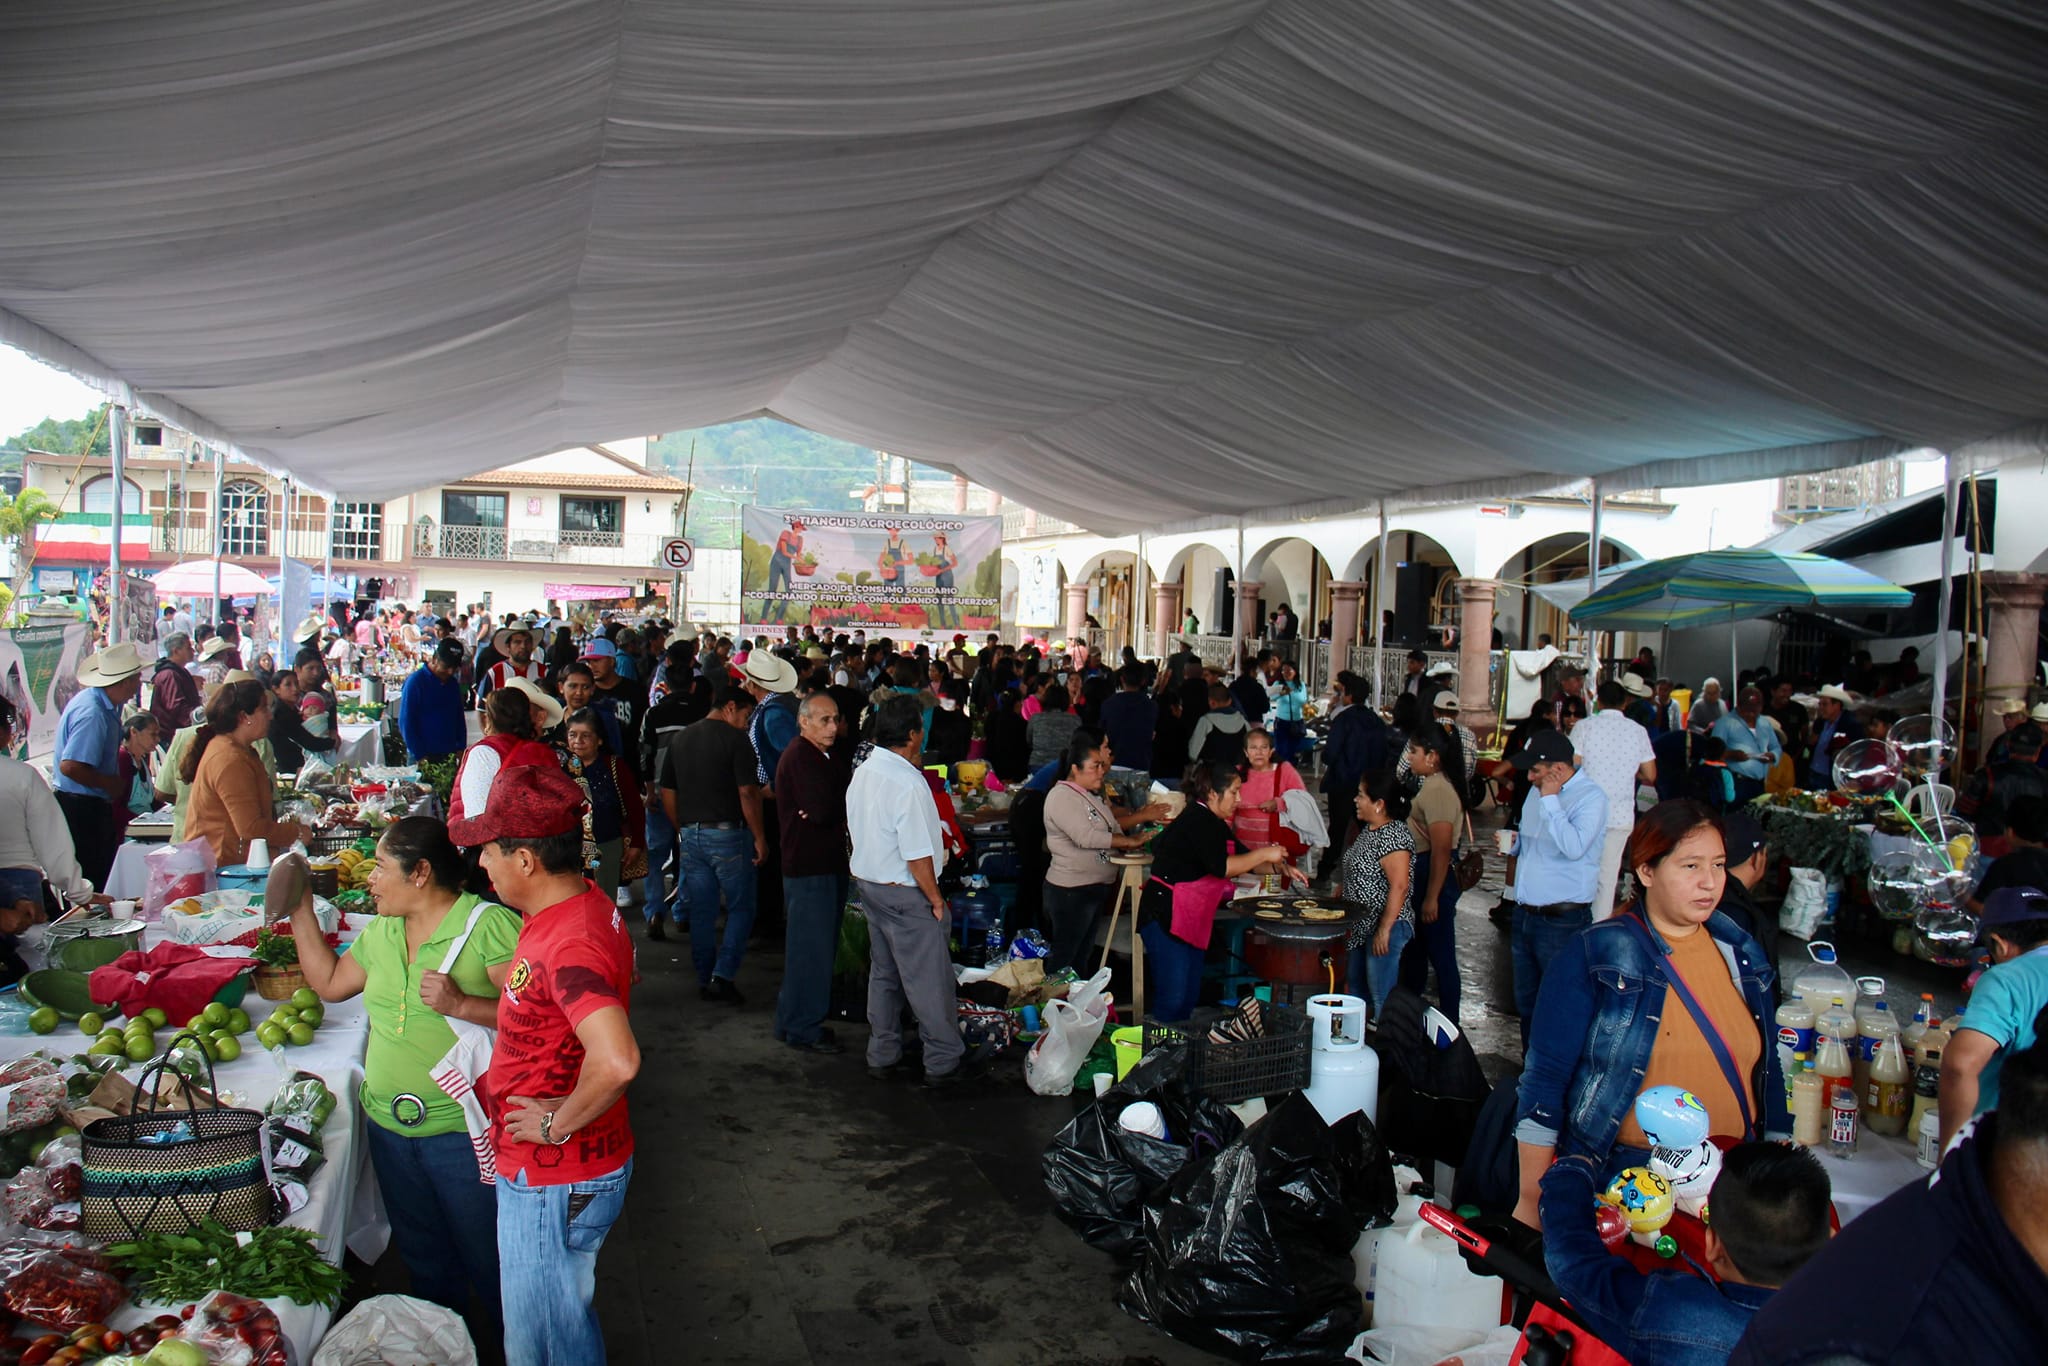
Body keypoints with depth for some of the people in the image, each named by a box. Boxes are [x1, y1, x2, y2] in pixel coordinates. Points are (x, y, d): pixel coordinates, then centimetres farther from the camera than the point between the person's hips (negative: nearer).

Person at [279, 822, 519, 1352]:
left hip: (463, 1130, -7)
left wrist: (462, 1004, -30)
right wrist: (301, 912, 13)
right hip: (389, 1126, 7)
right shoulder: (380, 932, 7)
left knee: (487, 1260, 8)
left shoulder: (489, 926, -18)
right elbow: (330, 983, 20)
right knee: (422, 1258, 24)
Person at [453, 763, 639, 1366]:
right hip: (541, 1171, 9)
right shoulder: (584, 906, 1)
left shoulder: (569, 945, -31)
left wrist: (559, 1123, -29)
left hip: (555, 1181, -9)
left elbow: (617, 1061, -45)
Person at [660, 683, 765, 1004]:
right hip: (728, 834, -6)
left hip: (690, 836, 6)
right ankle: (723, 976, -4)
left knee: (701, 911, 12)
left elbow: (667, 793, 15)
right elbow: (748, 793, -14)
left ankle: (705, 980, 17)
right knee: (740, 908, 5)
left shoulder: (680, 739, 11)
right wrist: (759, 837, -8)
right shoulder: (734, 739, -9)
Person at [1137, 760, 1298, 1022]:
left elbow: (1242, 857, 22)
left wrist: (1280, 867, 9)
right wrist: (1264, 853, -19)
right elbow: (1220, 867, -27)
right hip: (1165, 918, -11)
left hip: (1192, 920, 11)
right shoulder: (1197, 821, -17)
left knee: (1190, 997, 13)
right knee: (1172, 999, -11)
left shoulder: (1212, 822, 15)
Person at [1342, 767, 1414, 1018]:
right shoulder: (1369, 829, 9)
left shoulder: (1394, 836, -21)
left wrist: (1385, 930, -25)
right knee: (1357, 990, 19)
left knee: (1381, 998, -3)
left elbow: (1399, 886, -25)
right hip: (1361, 925, 11)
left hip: (1383, 928, -11)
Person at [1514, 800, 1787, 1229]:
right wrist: (1531, 1199, -10)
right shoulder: (1592, 956, -11)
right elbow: (1544, 1079, -11)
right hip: (1620, 1181, -4)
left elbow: (1767, 1069, 14)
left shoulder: (1742, 955, 5)